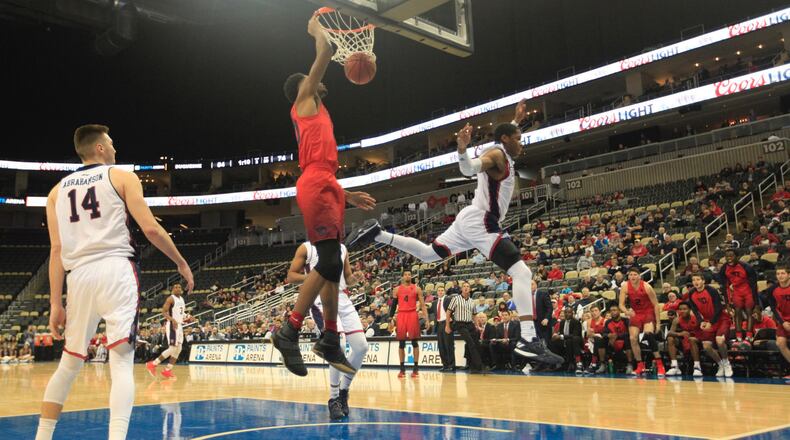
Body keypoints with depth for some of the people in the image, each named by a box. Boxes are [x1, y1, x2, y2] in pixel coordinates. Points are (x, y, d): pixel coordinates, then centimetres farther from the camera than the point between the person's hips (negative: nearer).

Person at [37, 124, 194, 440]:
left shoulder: (58, 190, 18)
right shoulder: (122, 177, 8)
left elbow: (56, 250, 10)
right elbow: (150, 228, -2)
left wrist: (55, 303, 9)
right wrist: (181, 263, 9)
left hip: (80, 274, 5)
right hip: (116, 269, -4)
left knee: (70, 362, 19)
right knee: (122, 361, -8)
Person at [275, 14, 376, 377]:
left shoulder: (317, 115, 31)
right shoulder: (303, 102, 8)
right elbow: (325, 53, 1)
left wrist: (347, 196, 27)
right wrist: (317, 29, 19)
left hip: (325, 187, 9)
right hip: (315, 187, -9)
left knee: (332, 266, 6)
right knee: (328, 264, -16)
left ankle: (330, 342, 10)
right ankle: (289, 332, -12)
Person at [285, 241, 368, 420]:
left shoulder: (342, 248, 16)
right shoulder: (306, 248, 2)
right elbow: (290, 277, -1)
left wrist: (354, 279, -2)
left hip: (342, 297, 6)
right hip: (322, 299, -6)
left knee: (361, 347, -3)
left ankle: (343, 391, 16)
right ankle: (334, 400, -4)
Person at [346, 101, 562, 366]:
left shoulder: (501, 154, 21)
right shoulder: (497, 154, -9)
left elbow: (508, 137, 48)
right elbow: (469, 168, -30)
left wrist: (516, 120, 52)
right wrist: (462, 149, -49)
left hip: (471, 221, 10)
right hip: (480, 222, -10)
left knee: (426, 254, 21)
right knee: (522, 273, -17)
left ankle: (377, 234, 10)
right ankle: (528, 340, -25)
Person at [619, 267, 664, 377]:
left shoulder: (646, 287, -20)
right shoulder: (625, 286, -12)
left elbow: (656, 305, -12)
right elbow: (621, 304, -11)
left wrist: (658, 322, -14)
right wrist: (627, 311, -34)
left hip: (648, 313, -4)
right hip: (635, 314, 4)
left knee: (648, 335, -27)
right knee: (633, 338, -6)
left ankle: (659, 363, -21)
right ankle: (640, 366, 8)